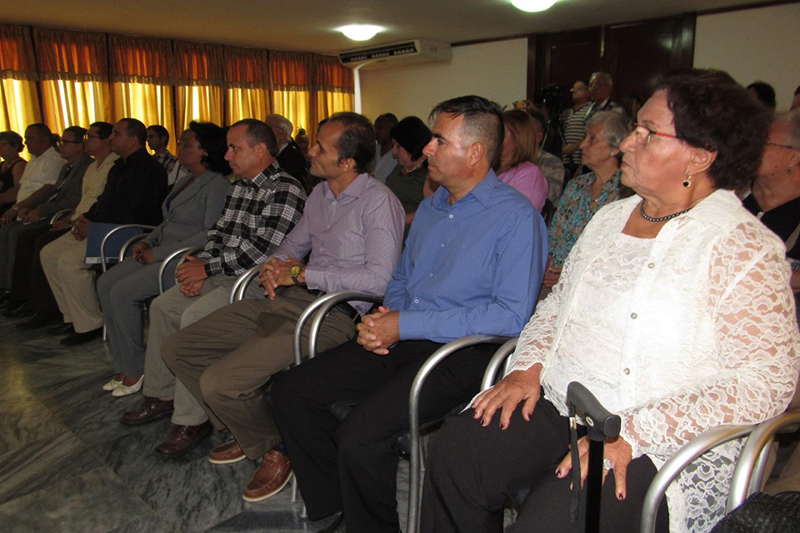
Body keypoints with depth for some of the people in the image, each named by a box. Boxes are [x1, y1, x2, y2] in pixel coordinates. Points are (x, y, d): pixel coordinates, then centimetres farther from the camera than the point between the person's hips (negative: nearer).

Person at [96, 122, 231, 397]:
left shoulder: (218, 184, -12)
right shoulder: (184, 180, 18)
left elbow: (210, 234, -20)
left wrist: (159, 253, -18)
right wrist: (148, 242, 5)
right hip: (161, 252, 10)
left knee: (122, 292, -19)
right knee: (106, 283, -3)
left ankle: (135, 370, -2)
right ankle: (124, 365, 3)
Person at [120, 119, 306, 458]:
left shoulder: (285, 191, -15)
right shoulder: (239, 188, 16)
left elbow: (260, 250, -22)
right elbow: (218, 232, 18)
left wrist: (208, 268, -14)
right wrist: (201, 264, -2)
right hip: (224, 275, 10)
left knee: (195, 316, -27)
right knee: (163, 306, 7)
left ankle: (191, 420, -16)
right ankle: (161, 396, 20)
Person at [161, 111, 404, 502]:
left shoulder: (379, 201, -10)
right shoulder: (320, 194, 15)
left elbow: (379, 278, -20)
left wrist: (302, 273, -14)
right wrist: (274, 266, 3)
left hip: (333, 315, -9)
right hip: (286, 300, 9)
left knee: (219, 382, -23)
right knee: (178, 349, 8)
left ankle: (274, 450, 7)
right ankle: (246, 433, 22)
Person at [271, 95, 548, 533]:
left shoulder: (517, 217, -8)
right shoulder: (430, 207, 17)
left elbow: (511, 314, -18)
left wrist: (405, 326, -16)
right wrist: (381, 319, 2)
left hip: (460, 352, -8)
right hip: (402, 342, 8)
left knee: (361, 434, -27)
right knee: (290, 392, -2)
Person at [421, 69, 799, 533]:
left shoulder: (744, 247, -8)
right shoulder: (610, 217, 13)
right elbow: (557, 304, 19)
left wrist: (632, 434, -21)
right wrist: (527, 369, -1)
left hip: (664, 443, -5)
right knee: (454, 455, -17)